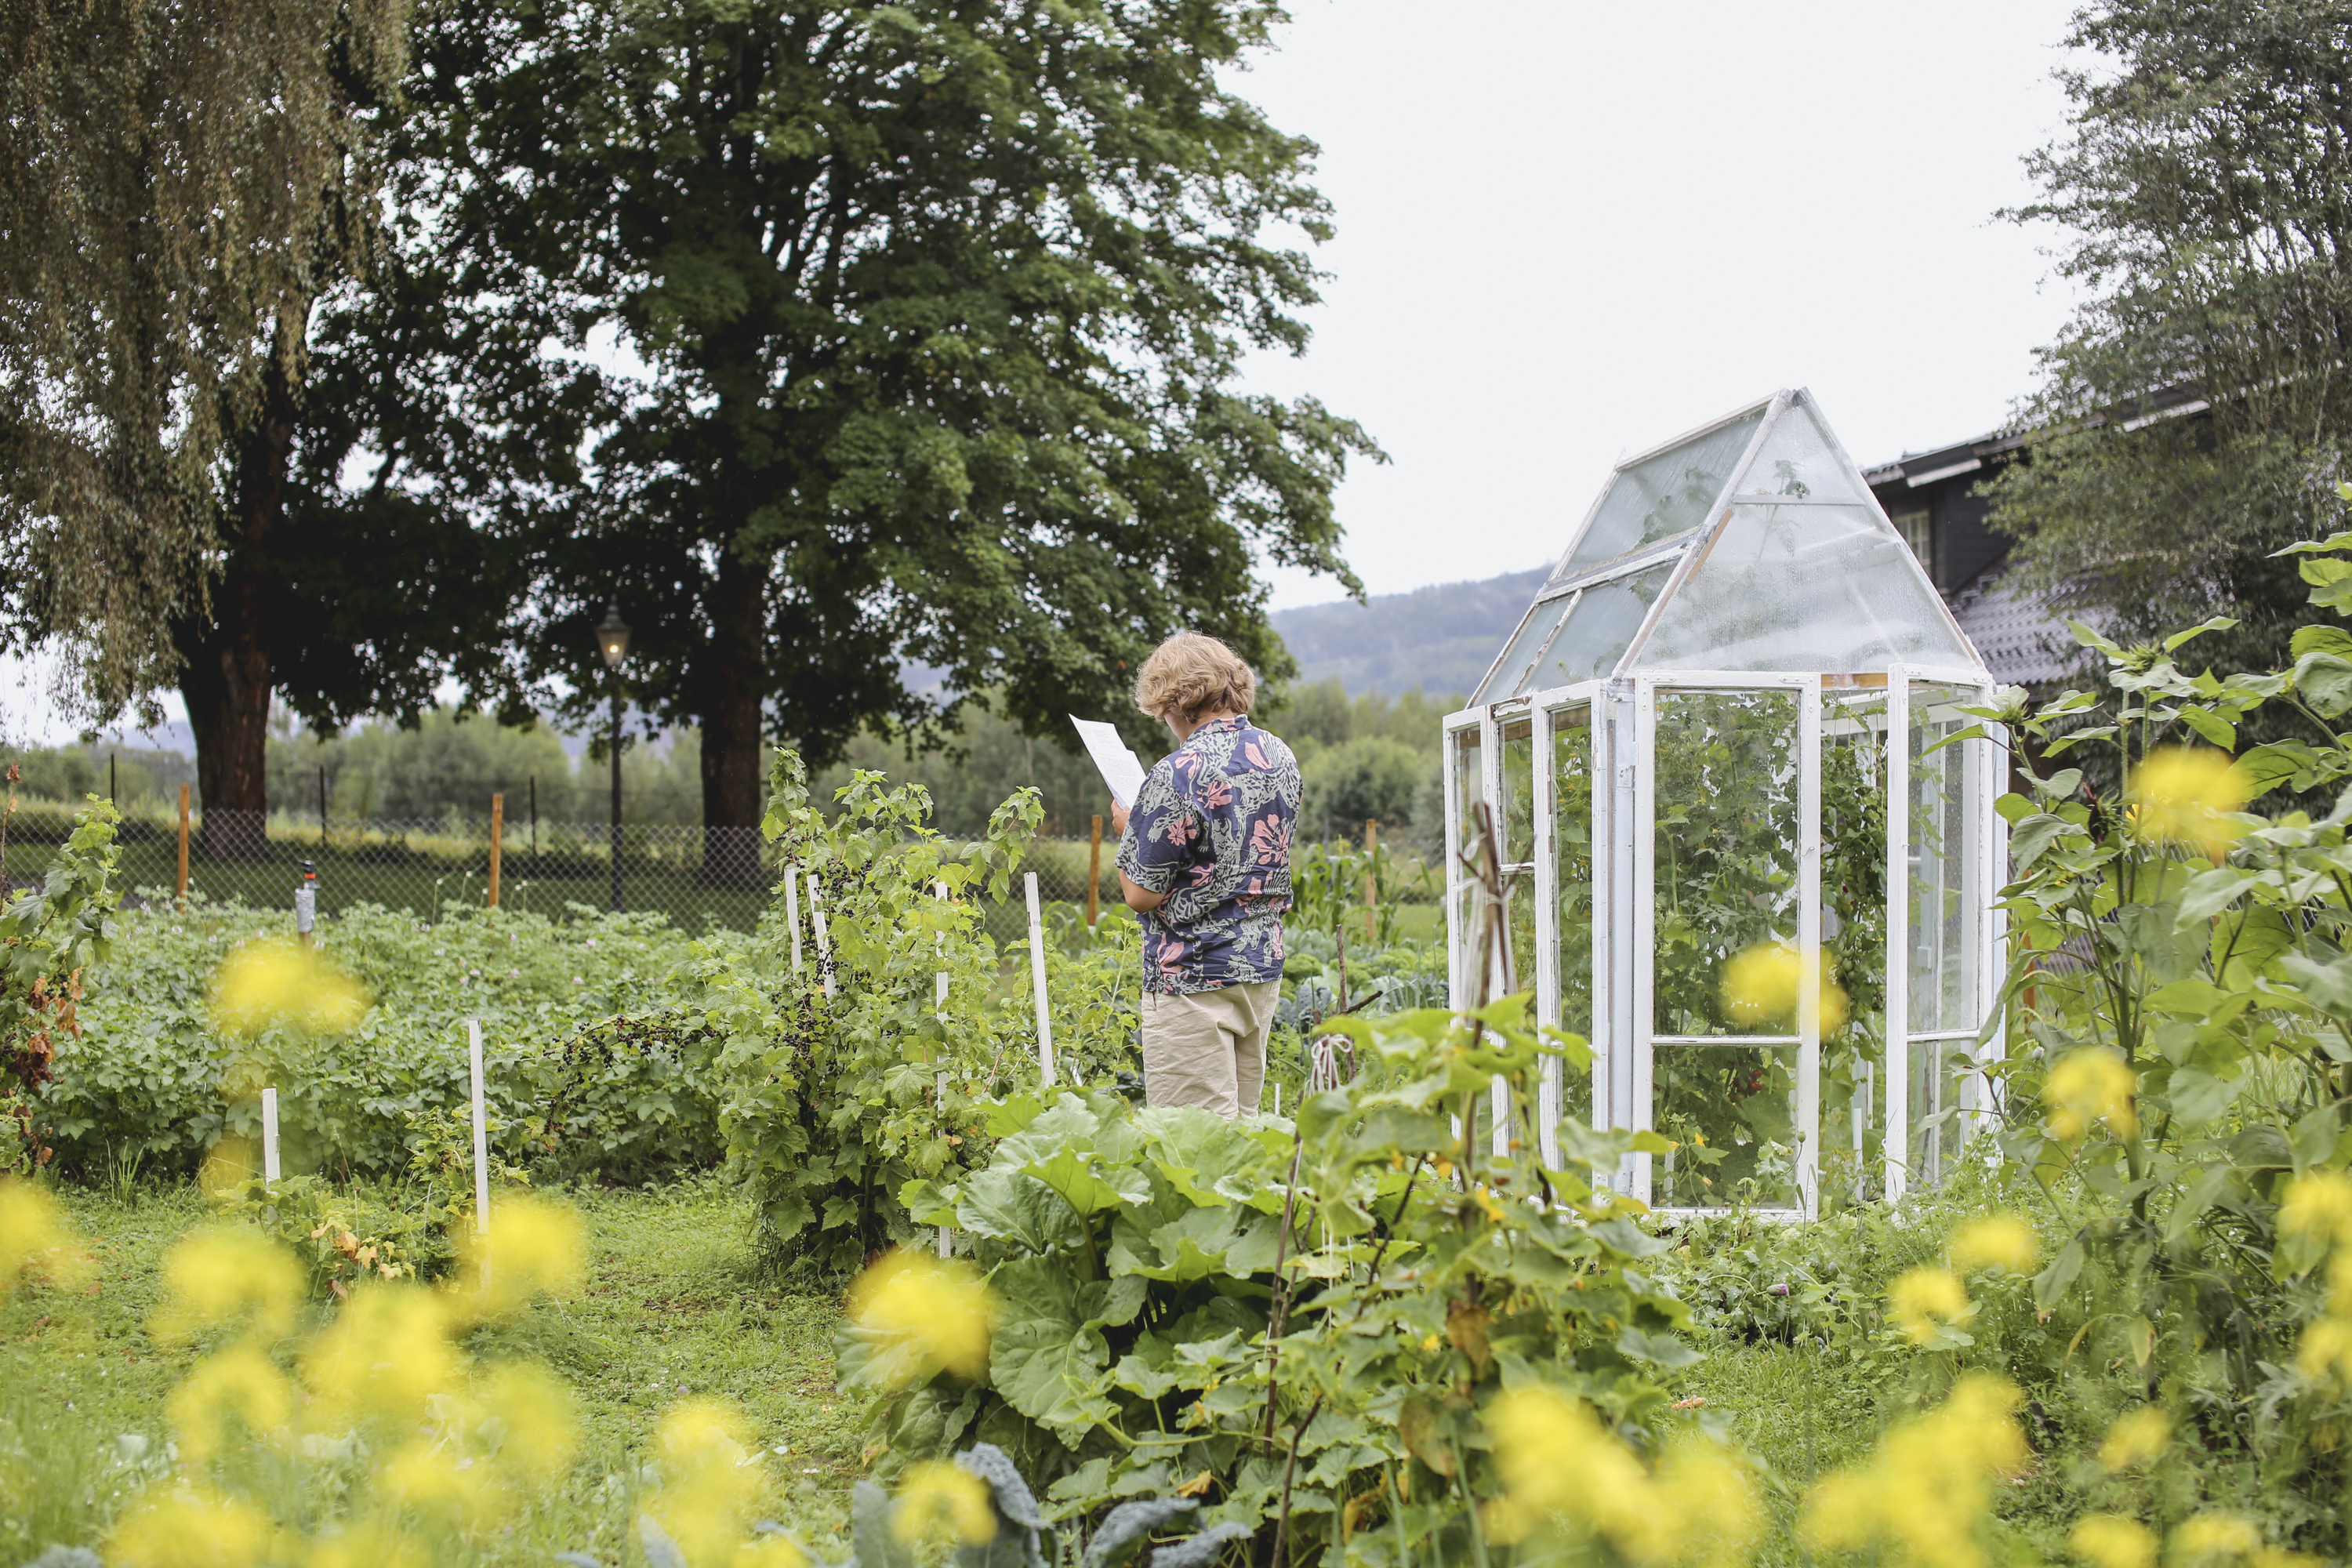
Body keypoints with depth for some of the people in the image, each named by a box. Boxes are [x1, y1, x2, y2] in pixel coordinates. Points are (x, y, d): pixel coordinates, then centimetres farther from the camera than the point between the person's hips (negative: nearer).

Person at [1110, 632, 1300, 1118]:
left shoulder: (1179, 774, -18)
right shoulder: (1279, 757, 6)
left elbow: (1141, 894, -15)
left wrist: (1128, 830, 3)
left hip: (1194, 978, -8)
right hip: (1264, 968, 8)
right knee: (1241, 1124, 15)